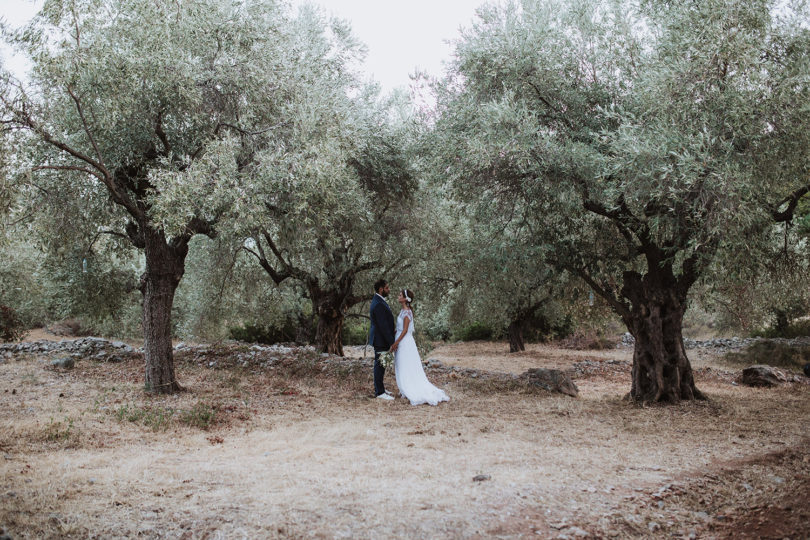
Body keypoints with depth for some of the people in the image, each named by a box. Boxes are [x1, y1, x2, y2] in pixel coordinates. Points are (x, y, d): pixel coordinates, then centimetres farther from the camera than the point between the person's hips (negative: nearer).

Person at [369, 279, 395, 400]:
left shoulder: (378, 301, 12)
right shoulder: (378, 304, -22)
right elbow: (383, 326, -24)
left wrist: (391, 340, 20)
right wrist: (392, 342, -20)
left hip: (380, 339, 10)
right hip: (380, 340, -10)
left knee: (380, 365, 18)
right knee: (379, 365, -3)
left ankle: (379, 388, 28)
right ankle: (379, 393, 3)